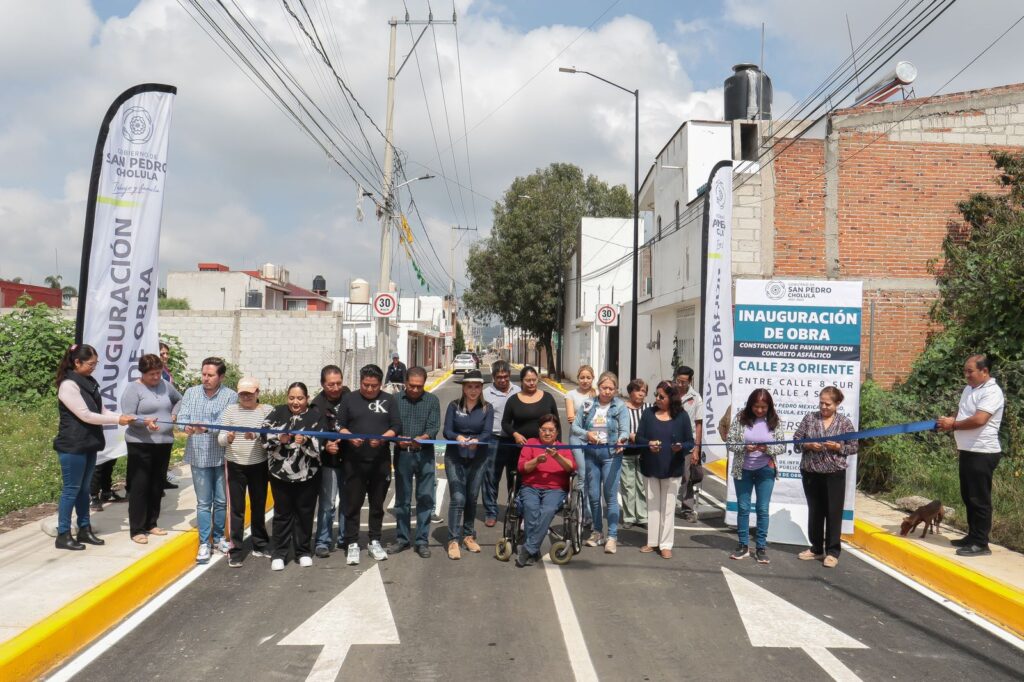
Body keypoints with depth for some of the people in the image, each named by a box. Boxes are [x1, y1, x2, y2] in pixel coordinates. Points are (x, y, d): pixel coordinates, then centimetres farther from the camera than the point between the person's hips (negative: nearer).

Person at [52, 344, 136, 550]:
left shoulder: (89, 383, 10)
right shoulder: (68, 385, -16)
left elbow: (101, 411, 10)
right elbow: (86, 415, -20)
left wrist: (123, 416, -5)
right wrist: (118, 420, -17)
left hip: (88, 444, 8)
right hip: (72, 446, -8)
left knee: (84, 488, 15)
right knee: (71, 489, -1)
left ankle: (84, 530, 24)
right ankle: (63, 535, 9)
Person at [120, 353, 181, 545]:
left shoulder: (164, 385, 9)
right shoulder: (133, 389, -8)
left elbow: (179, 399, 27)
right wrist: (146, 422, -32)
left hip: (164, 442, 6)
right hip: (140, 444, -6)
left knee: (157, 485, 12)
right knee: (139, 486, -3)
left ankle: (151, 524, 24)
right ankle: (136, 529, 3)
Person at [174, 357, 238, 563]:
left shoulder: (231, 396, -7)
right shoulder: (191, 393, 3)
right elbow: (181, 417, -3)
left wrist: (206, 427, -31)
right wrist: (187, 426, -25)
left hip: (222, 456, -1)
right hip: (199, 456, 1)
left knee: (221, 501, 12)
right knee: (203, 503, 7)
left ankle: (219, 537, 30)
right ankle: (204, 543, 17)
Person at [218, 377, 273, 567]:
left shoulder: (267, 410, -1)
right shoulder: (230, 410, 1)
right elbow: (220, 439, -3)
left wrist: (257, 436, -30)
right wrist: (228, 438, -25)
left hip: (259, 466, 1)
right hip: (235, 466, 0)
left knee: (259, 506, 13)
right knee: (236, 508, 1)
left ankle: (260, 545, 27)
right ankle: (235, 550, 9)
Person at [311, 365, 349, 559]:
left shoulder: (348, 396, 0)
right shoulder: (318, 405, -12)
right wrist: (326, 445, -38)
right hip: (329, 461, -4)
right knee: (327, 503, -1)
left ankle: (345, 537, 28)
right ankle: (323, 542, 10)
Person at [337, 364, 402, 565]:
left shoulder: (389, 400, 6)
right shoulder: (349, 399, 5)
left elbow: (396, 426, 0)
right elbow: (340, 426, 4)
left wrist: (382, 438, -19)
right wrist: (350, 437, -17)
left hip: (381, 462, 1)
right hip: (354, 462, -1)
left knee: (377, 504, 11)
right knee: (353, 503, 3)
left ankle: (375, 541, 24)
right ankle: (352, 544, 13)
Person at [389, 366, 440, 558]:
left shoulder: (432, 400, 2)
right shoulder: (396, 400, 3)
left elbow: (434, 427, -6)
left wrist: (422, 438, -26)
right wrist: (398, 439, -22)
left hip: (424, 454, 0)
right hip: (402, 454, 1)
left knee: (425, 498, 3)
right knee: (402, 499, 10)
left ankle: (422, 541, 13)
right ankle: (402, 539, 22)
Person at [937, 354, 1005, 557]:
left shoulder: (992, 392, -15)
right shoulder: (969, 389, 14)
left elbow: (978, 420, -26)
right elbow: (961, 414, 24)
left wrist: (953, 424, -12)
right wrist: (949, 422, 2)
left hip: (983, 454, -9)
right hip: (967, 451, 9)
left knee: (980, 499, -3)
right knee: (968, 497, 15)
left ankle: (981, 544, 4)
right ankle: (972, 536, 25)